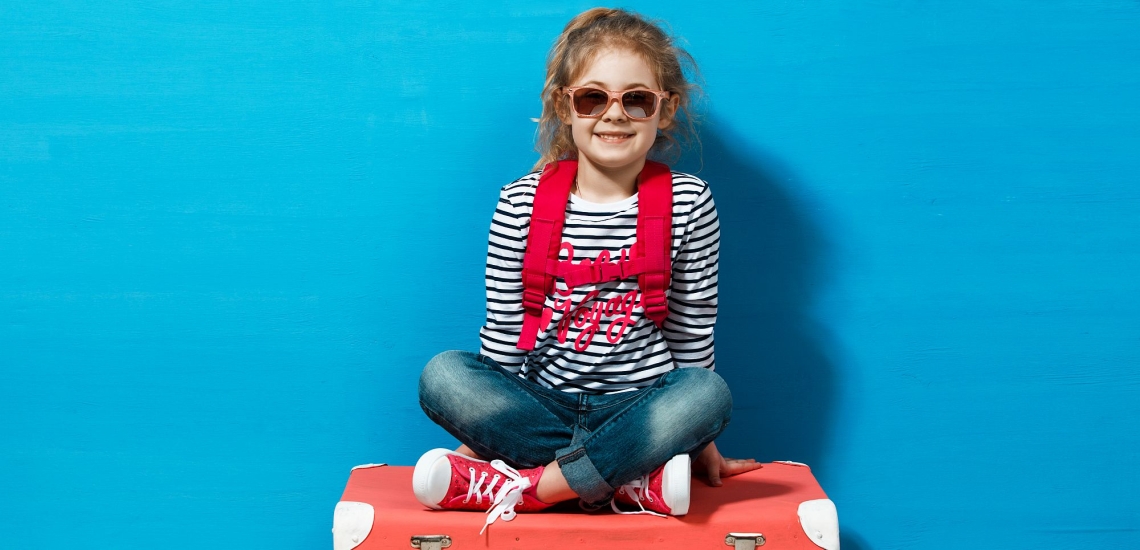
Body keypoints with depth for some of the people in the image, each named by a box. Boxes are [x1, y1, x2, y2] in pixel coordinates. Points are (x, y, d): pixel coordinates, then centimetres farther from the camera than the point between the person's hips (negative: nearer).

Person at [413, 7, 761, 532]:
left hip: (640, 404, 0)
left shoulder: (688, 203, -2)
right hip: (536, 405, 1)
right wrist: (480, 430, 0)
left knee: (710, 392, -31)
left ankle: (527, 488, -27)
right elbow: (501, 336, 2)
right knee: (443, 373, -25)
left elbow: (692, 335, 3)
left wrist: (697, 440, 7)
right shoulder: (521, 203, -2)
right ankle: (635, 481, -26)